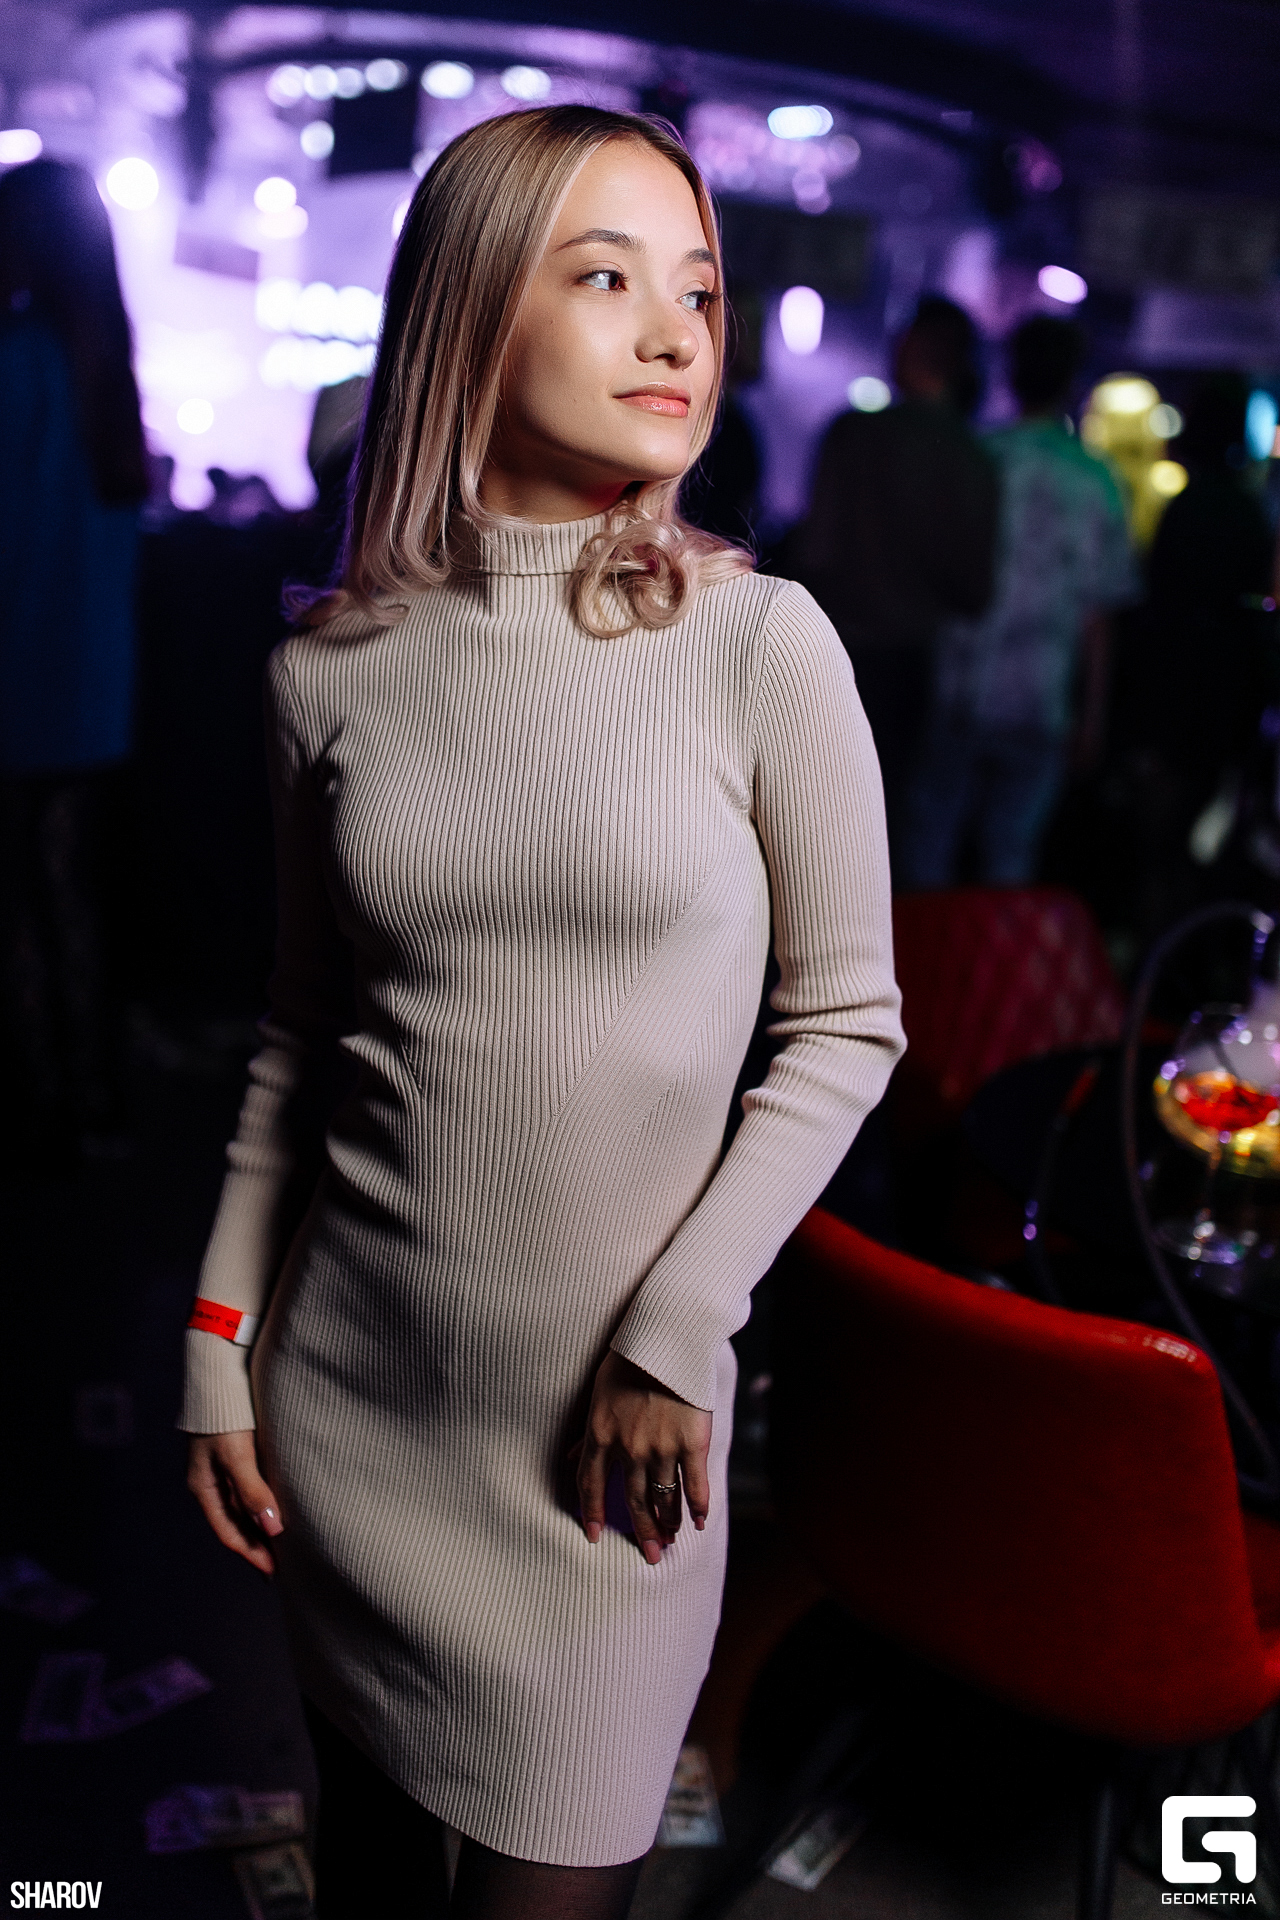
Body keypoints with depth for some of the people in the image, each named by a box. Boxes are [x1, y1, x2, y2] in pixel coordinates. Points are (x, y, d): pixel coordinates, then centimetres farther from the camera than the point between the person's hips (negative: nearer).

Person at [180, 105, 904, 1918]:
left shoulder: (760, 642, -10)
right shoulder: (332, 669, -2)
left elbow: (848, 1020, -4)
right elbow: (303, 1029, 8)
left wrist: (676, 1330, -10)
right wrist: (221, 1343, 7)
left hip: (607, 1424, -2)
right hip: (349, 1392, 2)